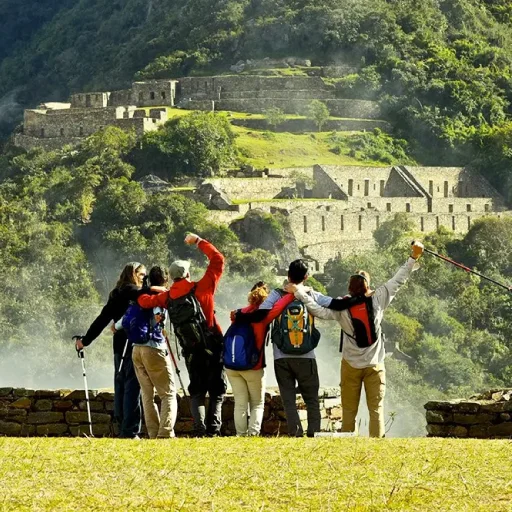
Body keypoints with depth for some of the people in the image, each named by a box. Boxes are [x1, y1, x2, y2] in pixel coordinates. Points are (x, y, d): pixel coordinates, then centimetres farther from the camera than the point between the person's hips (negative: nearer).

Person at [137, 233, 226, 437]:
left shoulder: (168, 297, 2)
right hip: (211, 349, -3)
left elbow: (144, 301, 7)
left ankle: (200, 429, -2)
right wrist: (199, 242, 7)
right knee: (217, 391, 4)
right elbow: (217, 260, -3)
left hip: (191, 352, 3)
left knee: (197, 391, 13)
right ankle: (213, 428, -9)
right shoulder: (201, 289, -6)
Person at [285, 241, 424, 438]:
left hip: (351, 365, 0)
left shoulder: (342, 306, -10)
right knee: (376, 407, 2)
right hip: (375, 364, 0)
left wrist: (300, 293, -11)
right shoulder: (378, 299, -8)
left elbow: (319, 311, -17)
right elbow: (398, 281, -3)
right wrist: (413, 258, 3)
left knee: (349, 410, 5)